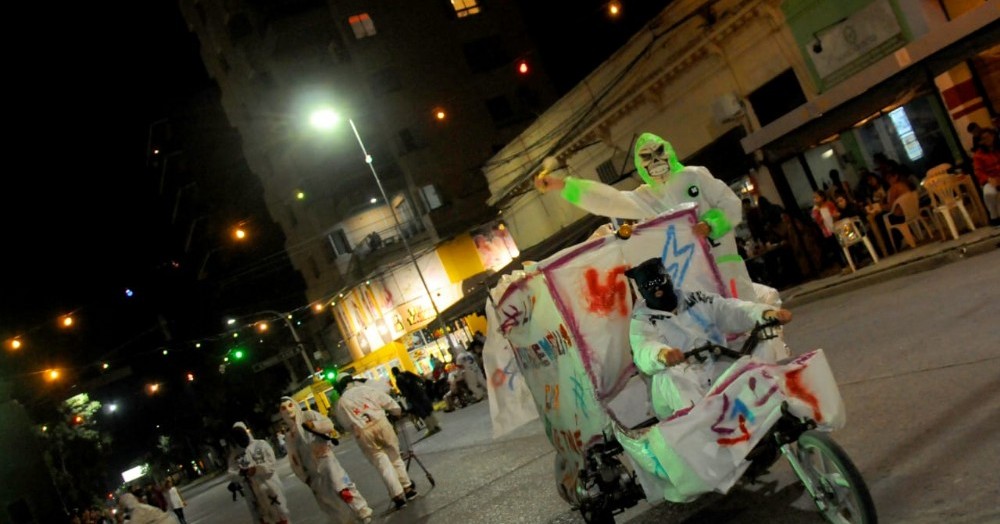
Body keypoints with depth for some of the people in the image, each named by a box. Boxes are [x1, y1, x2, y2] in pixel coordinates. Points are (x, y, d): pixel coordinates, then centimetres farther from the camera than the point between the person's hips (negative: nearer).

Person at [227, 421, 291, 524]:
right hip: (254, 494, 2)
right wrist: (241, 473, -27)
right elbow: (232, 474, -5)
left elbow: (272, 464, -9)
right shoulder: (234, 455, 5)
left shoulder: (261, 445, -2)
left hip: (270, 489, -2)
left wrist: (256, 469, -25)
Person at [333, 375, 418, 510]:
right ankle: (408, 488, 22)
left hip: (363, 433, 0)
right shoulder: (365, 389, 11)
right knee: (395, 458, 16)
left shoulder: (340, 403, 13)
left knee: (383, 465, 4)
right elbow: (387, 401, 12)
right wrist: (398, 412, 28)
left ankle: (398, 495, 1)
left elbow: (345, 424, 14)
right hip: (380, 423, 1)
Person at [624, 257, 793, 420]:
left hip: (723, 374, 4)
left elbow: (732, 310, 3)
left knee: (767, 347, -12)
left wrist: (765, 313, -19)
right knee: (668, 377, -36)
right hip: (685, 385, -3)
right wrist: (661, 354, -46)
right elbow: (644, 350, -20)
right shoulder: (642, 322, 2)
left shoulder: (698, 301, 16)